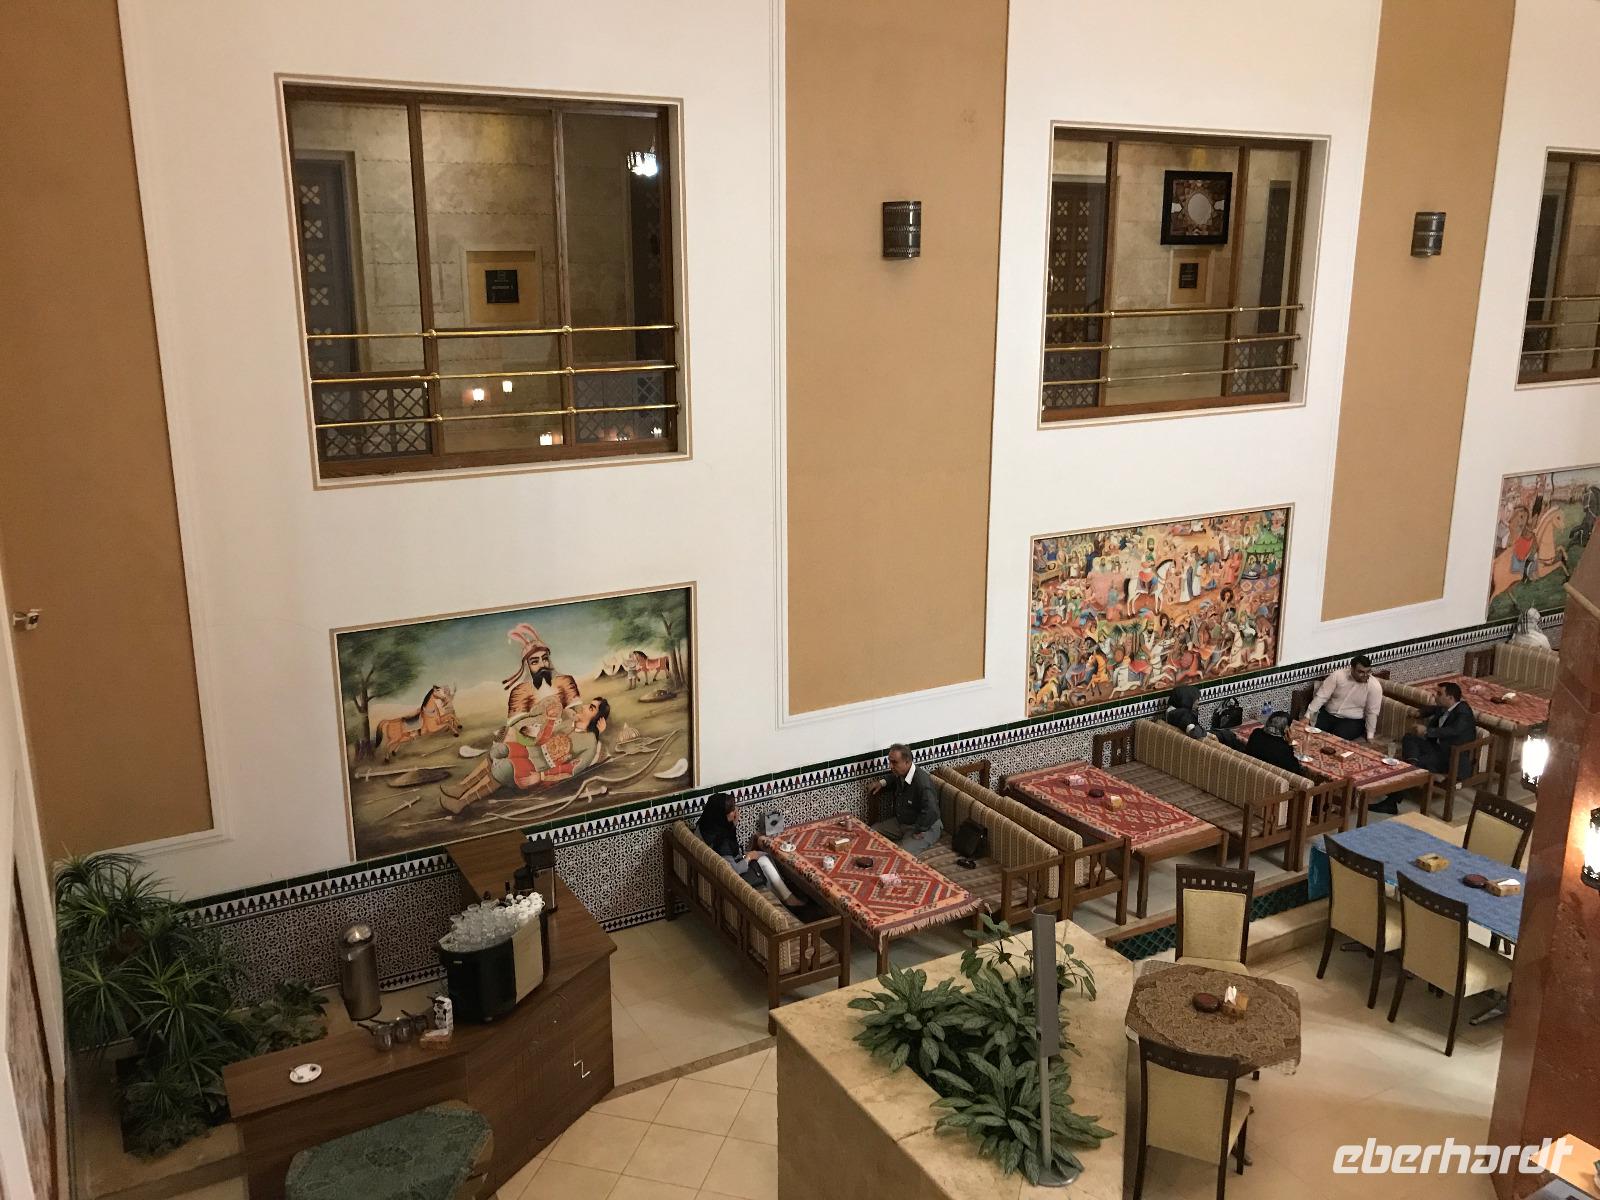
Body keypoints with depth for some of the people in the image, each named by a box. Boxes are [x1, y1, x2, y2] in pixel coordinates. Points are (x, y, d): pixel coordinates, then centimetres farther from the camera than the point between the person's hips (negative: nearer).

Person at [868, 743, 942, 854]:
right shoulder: (899, 774, -2)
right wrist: (882, 783, 6)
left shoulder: (922, 782, -31)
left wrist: (918, 832, -25)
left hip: (925, 827, -9)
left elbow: (929, 811, -35)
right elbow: (892, 778, 26)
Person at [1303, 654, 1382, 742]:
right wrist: (1307, 716, -14)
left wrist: (1370, 737, -9)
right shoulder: (1338, 675, -12)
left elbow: (1372, 713, -10)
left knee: (1336, 738, -29)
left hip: (1353, 721, -2)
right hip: (1328, 714, 2)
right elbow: (1321, 696, -10)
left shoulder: (1375, 686, -15)